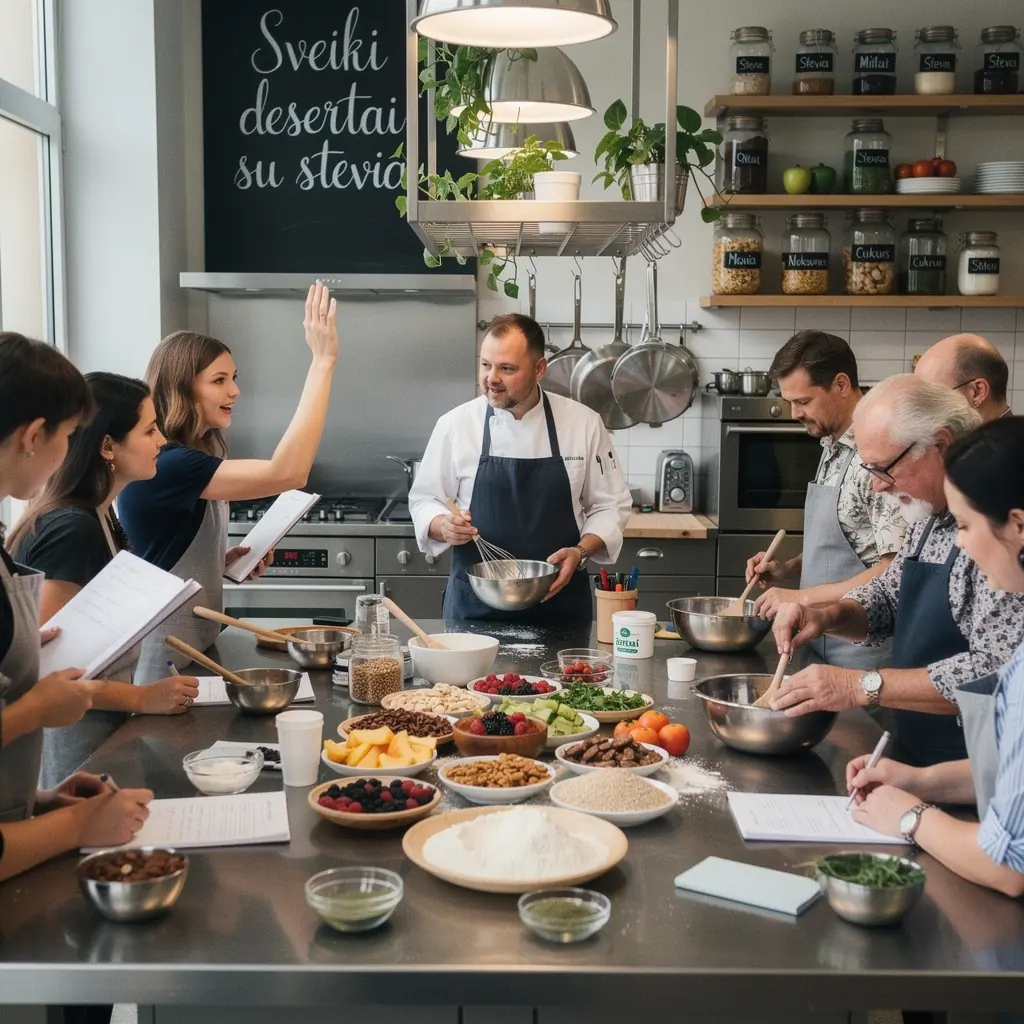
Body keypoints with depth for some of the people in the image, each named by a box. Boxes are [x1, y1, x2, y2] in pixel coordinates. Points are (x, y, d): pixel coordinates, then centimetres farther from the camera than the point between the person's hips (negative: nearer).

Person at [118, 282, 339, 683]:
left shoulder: (191, 458, 8)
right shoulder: (162, 466, -23)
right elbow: (287, 472, -35)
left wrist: (227, 560, -1)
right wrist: (323, 360, -34)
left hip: (196, 646, 9)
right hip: (166, 661, -9)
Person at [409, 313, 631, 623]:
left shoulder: (584, 423, -4)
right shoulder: (455, 425, -4)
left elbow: (609, 505, 3)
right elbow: (424, 501, 4)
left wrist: (581, 552, -13)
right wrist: (444, 526, -17)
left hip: (558, 601, 0)